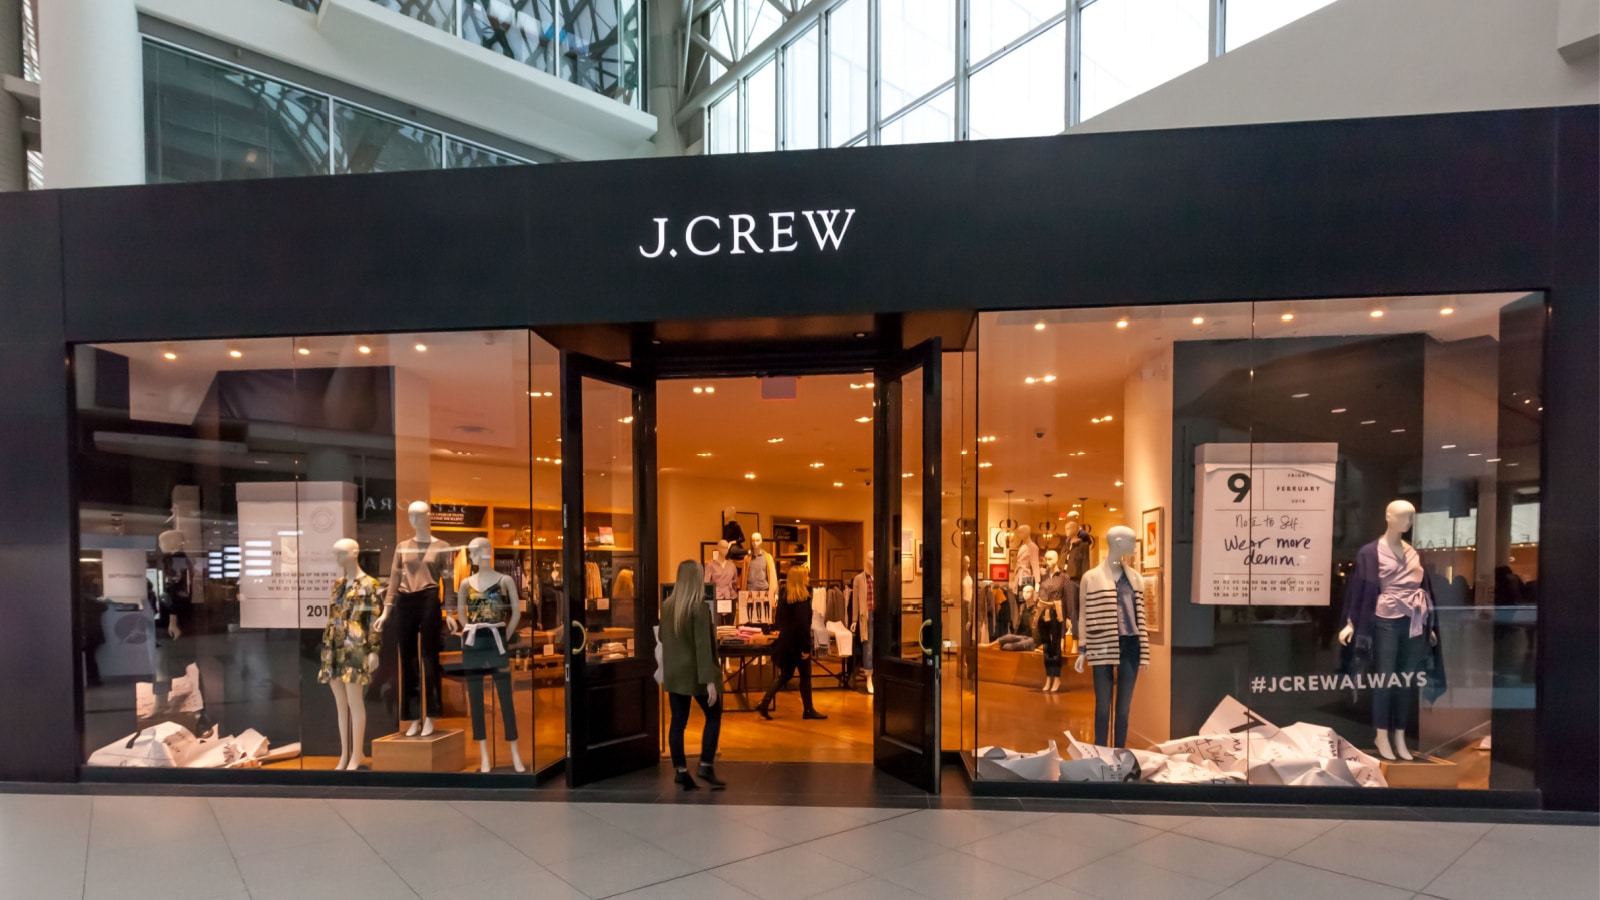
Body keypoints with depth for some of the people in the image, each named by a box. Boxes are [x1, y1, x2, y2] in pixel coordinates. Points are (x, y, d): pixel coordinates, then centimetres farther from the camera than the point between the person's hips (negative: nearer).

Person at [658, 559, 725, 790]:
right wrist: (709, 680, -21)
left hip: (674, 673, 6)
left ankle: (681, 771, 13)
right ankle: (706, 766, 5)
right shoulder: (699, 608, -17)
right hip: (695, 673, -5)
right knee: (713, 717, 11)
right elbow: (703, 646, -21)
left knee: (678, 721, 10)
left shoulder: (667, 606, 2)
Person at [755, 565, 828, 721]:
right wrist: (806, 647, -19)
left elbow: (779, 618, 14)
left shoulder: (784, 595, 7)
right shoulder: (802, 598, -17)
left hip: (785, 641, 7)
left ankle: (764, 703, 5)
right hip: (798, 642, -7)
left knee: (785, 675, 14)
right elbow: (803, 625, -21)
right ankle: (808, 710, 17)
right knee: (805, 676, 7)